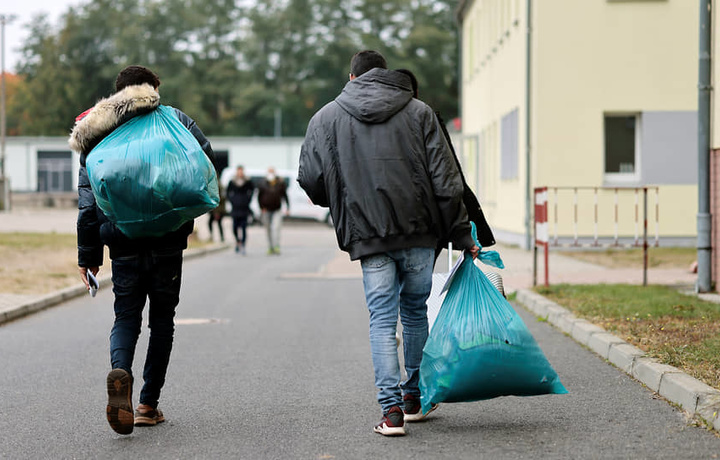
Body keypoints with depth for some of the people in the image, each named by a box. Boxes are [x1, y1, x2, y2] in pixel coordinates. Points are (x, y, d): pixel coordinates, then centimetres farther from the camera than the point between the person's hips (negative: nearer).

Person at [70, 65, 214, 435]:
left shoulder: (96, 139, 8)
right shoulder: (172, 120, 3)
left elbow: (87, 201, 4)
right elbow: (205, 157, -10)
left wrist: (87, 255, 8)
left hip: (123, 245, 1)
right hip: (168, 242, -1)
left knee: (126, 317, 9)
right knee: (162, 320, 12)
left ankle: (120, 371, -23)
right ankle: (148, 405, 12)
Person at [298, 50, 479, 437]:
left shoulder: (326, 118, 7)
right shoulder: (418, 112, 6)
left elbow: (310, 179, 2)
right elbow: (445, 180, 0)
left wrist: (343, 203, 22)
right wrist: (462, 235, 4)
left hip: (368, 236, -1)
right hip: (419, 231, 1)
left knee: (382, 320, 3)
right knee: (415, 311, 17)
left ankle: (391, 409, -7)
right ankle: (414, 397, 28)